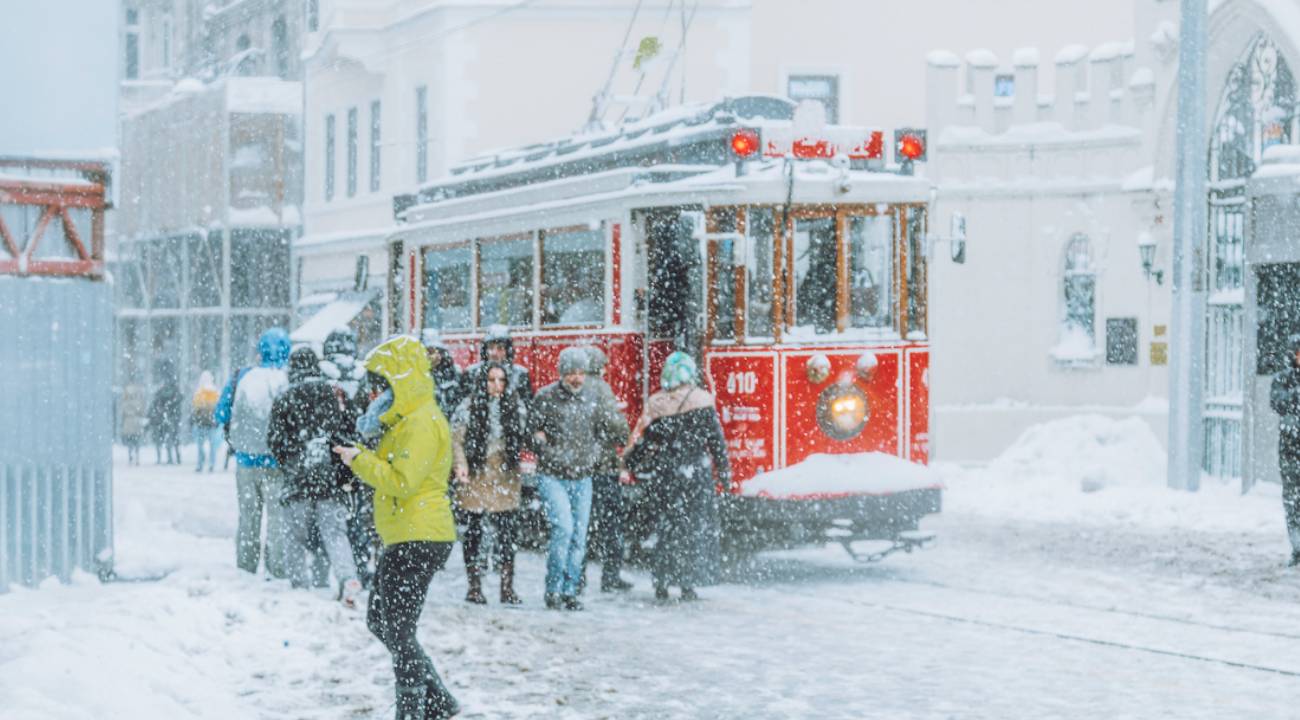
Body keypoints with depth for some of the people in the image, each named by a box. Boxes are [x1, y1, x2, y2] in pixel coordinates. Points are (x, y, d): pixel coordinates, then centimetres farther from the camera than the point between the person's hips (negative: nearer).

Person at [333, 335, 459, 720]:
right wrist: (363, 459, 7)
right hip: (403, 540, 11)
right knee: (379, 620, 17)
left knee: (398, 632, -7)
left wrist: (360, 461, -16)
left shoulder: (421, 423, -17)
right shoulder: (405, 420, 17)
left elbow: (401, 481, -24)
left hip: (419, 540, -11)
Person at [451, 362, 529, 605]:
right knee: (473, 532, 4)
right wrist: (461, 464, -16)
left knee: (506, 533, -1)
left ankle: (507, 587, 6)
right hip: (475, 479, -2)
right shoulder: (469, 407, -2)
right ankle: (474, 586, 12)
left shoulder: (516, 407, 8)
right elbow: (456, 439, -4)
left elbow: (523, 440, 17)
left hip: (505, 480, 2)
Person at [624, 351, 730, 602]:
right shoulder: (701, 402, -6)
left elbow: (643, 440, 2)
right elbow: (716, 440, -4)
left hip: (664, 475, 2)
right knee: (695, 527, 5)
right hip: (696, 474, -2)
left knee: (667, 526, 11)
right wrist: (723, 469, 4)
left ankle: (661, 584, 10)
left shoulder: (655, 405, -1)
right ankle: (688, 585, 0)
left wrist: (629, 462, 17)